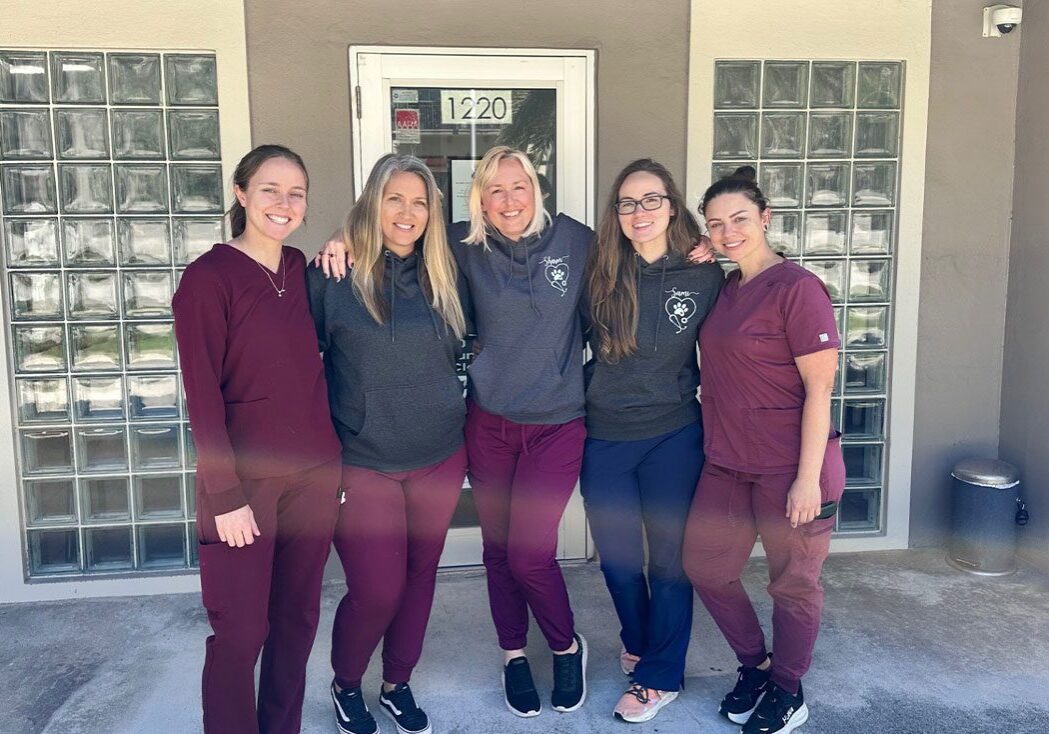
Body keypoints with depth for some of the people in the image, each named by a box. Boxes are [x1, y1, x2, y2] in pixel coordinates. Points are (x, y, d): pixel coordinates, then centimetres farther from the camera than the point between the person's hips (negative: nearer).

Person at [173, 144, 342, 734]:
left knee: (298, 618, 14)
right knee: (240, 631, 2)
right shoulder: (208, 277, -9)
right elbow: (203, 396, -11)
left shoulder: (301, 269, 7)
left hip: (314, 474, 5)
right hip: (246, 480, -5)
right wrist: (226, 495, -13)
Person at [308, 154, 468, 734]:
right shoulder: (333, 277, -8)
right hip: (363, 465, -4)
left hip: (439, 461, 4)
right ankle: (346, 683, 30)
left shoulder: (441, 275, 5)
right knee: (376, 590, -1)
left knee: (419, 579, 14)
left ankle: (397, 683, 38)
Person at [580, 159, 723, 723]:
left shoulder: (705, 277, -6)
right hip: (605, 438, 1)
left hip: (674, 437, -1)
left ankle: (660, 676, 28)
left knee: (669, 557, 9)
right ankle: (638, 639, 43)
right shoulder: (597, 271, -7)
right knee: (618, 559, 13)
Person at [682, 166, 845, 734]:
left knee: (792, 583, 10)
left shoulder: (796, 287, -13)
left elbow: (819, 389, -15)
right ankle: (754, 665, 36)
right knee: (704, 566, 13)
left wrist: (808, 477, -18)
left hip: (789, 467, -7)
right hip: (727, 463, 8)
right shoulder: (724, 290, 9)